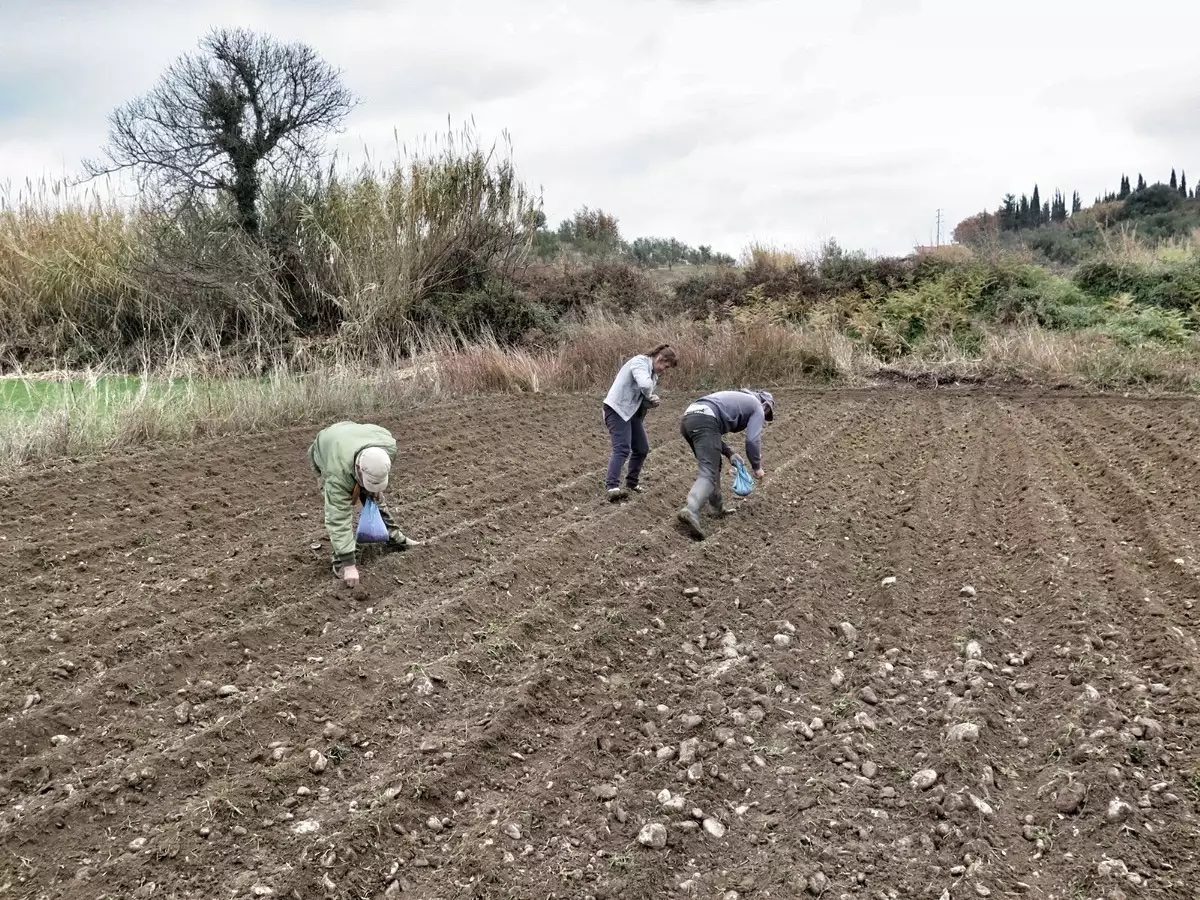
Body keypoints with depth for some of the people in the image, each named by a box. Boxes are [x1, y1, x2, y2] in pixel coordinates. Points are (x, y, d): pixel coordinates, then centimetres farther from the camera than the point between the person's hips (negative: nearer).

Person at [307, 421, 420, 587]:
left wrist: (374, 489, -5)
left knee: (375, 496, 7)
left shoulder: (389, 446, -36)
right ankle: (341, 561, -9)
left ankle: (394, 537, 24)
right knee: (340, 508, -18)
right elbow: (339, 519, -44)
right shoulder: (338, 475, -46)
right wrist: (348, 565, -44)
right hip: (325, 455, -4)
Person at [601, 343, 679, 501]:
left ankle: (632, 483, 27)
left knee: (642, 449, 13)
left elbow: (646, 402, 16)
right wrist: (650, 396, -12)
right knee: (622, 448, -21)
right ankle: (612, 487, -30)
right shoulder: (640, 362, -13)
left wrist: (652, 401, -7)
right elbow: (644, 385, -33)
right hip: (617, 409, -10)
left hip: (633, 412, 10)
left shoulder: (654, 374, 17)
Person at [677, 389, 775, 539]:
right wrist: (757, 467, 19)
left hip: (687, 419, 9)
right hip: (704, 422, -8)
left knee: (713, 465, 24)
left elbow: (714, 431, 34)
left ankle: (718, 507, 30)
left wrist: (729, 453, 26)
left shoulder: (737, 400, 39)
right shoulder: (757, 407, 18)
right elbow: (753, 441, 5)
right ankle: (691, 512, -35)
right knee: (709, 473, -15)